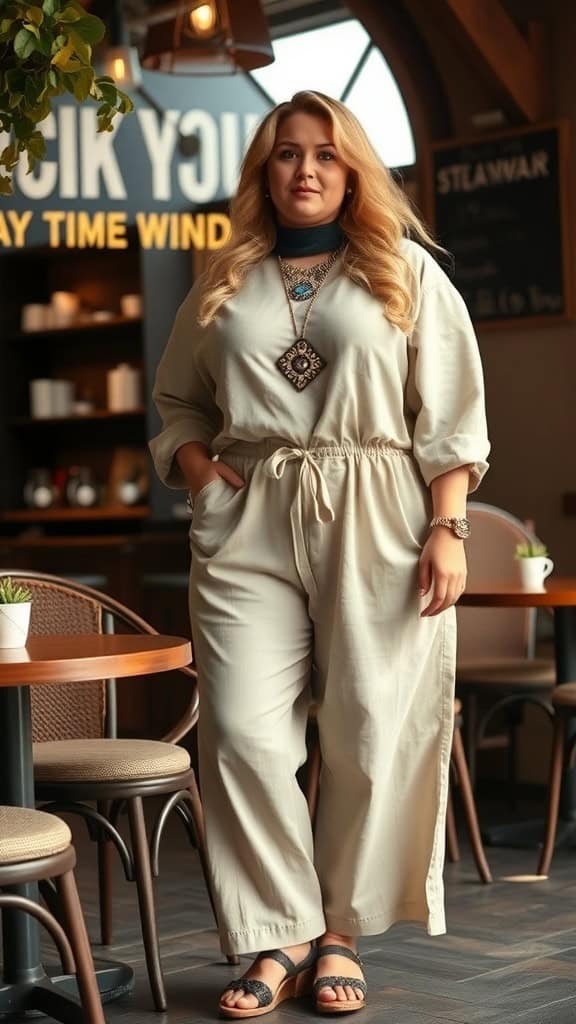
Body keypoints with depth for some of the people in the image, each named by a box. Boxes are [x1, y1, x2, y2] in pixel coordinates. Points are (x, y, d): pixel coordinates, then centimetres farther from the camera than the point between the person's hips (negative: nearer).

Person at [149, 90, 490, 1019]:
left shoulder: (407, 272, 7)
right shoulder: (225, 283, 14)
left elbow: (451, 418, 3)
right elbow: (177, 402, 22)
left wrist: (447, 529, -6)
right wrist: (195, 467, 2)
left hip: (375, 524, -1)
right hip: (249, 527, 2)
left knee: (373, 733, 0)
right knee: (245, 732, -7)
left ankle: (341, 933, 14)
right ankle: (281, 938, 5)